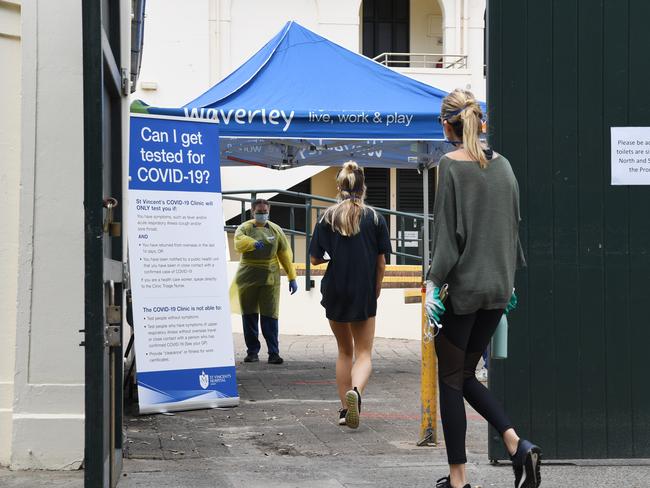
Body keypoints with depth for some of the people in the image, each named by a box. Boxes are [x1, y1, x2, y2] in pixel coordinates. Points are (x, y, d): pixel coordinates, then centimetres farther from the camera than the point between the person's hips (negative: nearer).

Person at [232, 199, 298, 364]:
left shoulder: (276, 230, 9)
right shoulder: (245, 228, 3)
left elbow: (286, 254, 9)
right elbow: (239, 242, -19)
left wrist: (292, 277, 4)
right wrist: (253, 243, -39)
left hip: (270, 279, 0)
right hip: (247, 279, 0)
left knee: (270, 316, -5)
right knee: (249, 316, 5)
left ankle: (274, 353, -5)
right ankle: (252, 352, 13)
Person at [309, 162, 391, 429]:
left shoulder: (328, 217, -1)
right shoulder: (375, 218, -2)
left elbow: (315, 259, -2)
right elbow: (381, 263, -2)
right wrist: (376, 292, 10)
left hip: (335, 292, 2)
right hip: (364, 295, -1)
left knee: (345, 351, 18)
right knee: (364, 353, 3)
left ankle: (345, 409, 15)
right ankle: (355, 391, -27)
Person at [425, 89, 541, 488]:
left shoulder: (451, 165, -11)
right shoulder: (502, 164, 7)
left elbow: (447, 230, -14)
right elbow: (514, 224, 13)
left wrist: (435, 283, -11)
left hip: (462, 286, -6)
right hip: (497, 288, 6)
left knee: (450, 380, 5)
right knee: (466, 375, 17)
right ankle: (518, 445, 0)